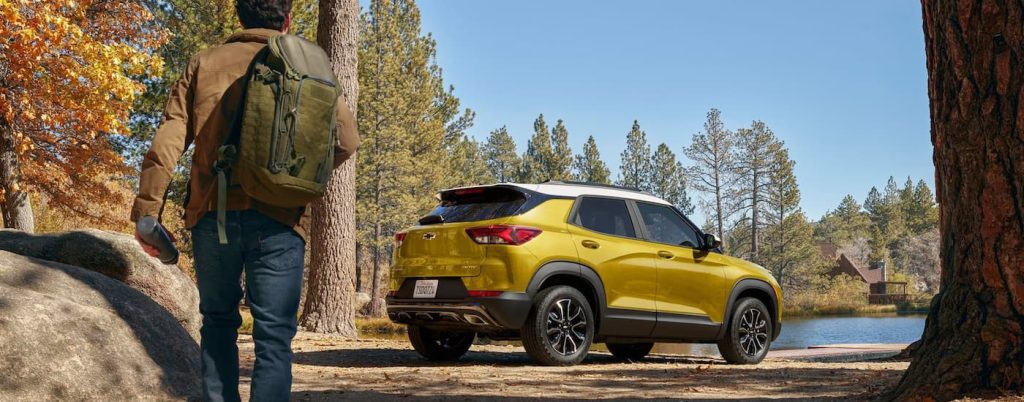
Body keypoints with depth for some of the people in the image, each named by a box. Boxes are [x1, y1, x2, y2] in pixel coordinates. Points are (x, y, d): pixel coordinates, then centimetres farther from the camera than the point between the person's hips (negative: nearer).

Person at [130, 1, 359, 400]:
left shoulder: (204, 63, 10)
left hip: (212, 213, 2)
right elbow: (345, 138, -3)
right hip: (277, 218, -2)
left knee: (218, 322, 18)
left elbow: (167, 140, 1)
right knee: (273, 336, 2)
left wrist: (147, 209, 0)